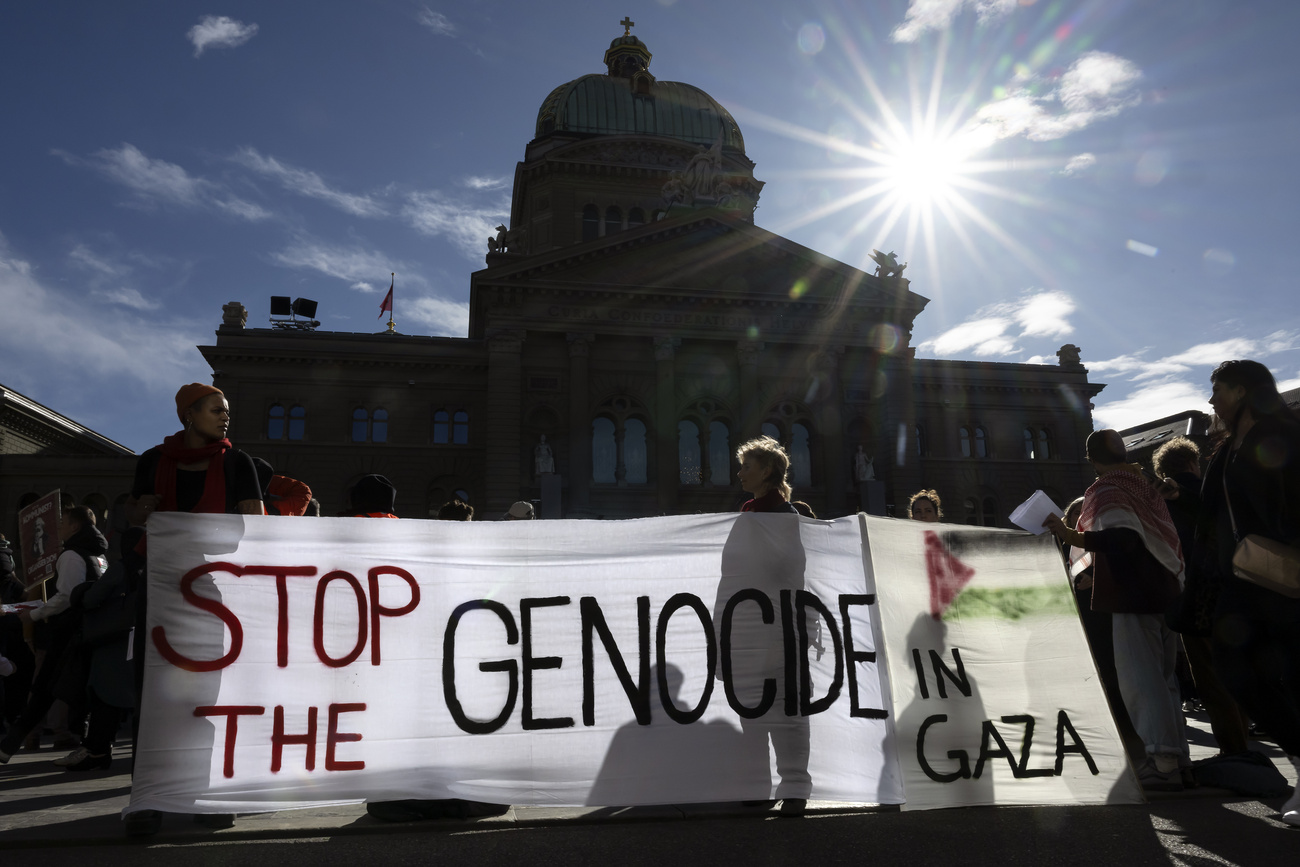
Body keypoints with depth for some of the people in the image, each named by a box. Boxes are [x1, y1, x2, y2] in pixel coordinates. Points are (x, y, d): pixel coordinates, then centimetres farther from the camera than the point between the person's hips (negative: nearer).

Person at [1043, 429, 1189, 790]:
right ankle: (1177, 755, 21)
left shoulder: (1104, 490, -10)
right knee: (1163, 676, 15)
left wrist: (1071, 536, -34)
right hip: (1165, 589, 9)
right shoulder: (1145, 483, 14)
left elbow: (1122, 538, -26)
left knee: (1140, 678, -8)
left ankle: (1164, 761, -12)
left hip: (1132, 595, -9)